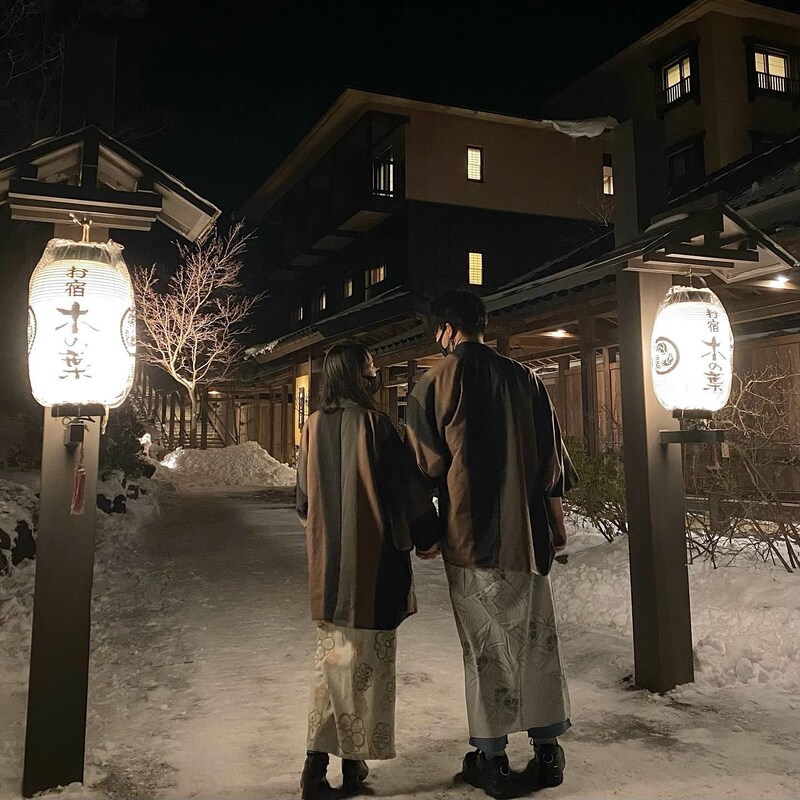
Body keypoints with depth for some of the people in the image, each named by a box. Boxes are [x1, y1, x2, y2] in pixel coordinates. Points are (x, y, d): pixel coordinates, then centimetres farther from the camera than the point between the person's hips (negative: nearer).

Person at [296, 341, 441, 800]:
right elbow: (407, 485, -11)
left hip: (327, 561, 5)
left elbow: (304, 498, 12)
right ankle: (354, 761, 19)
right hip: (373, 558, -5)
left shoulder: (314, 427, 3)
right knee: (367, 658, 9)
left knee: (331, 655, 17)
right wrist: (428, 535, 4)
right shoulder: (373, 423, -14)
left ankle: (317, 759, 16)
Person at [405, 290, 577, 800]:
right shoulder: (526, 378, 6)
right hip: (528, 531, 4)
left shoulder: (438, 381, -5)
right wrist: (557, 522, 15)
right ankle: (547, 749, 20)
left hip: (470, 534, -3)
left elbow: (426, 463, -3)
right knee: (536, 637, 12)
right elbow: (552, 456, 8)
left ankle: (492, 758, 14)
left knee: (485, 645, 6)